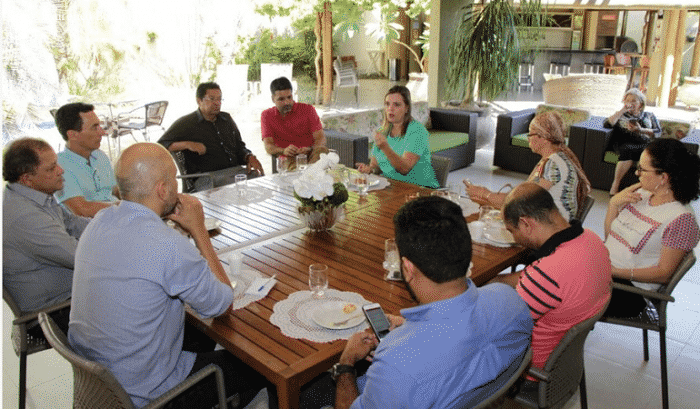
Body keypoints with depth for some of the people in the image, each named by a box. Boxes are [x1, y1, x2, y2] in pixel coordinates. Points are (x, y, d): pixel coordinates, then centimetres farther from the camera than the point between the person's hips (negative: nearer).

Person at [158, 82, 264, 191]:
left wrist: (250, 157, 3)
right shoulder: (186, 124, 7)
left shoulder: (227, 119, 24)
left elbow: (240, 146, 27)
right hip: (207, 176, -6)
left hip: (237, 169, 6)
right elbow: (160, 146, 3)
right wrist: (187, 144, -14)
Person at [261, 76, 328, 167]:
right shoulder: (267, 116, 8)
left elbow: (321, 138, -5)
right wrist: (284, 151, -28)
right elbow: (268, 146, -4)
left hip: (310, 156, 2)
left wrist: (310, 149, -29)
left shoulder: (308, 109, 4)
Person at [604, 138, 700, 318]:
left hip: (631, 289, -7)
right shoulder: (642, 193, 6)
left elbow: (663, 273, -13)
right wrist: (614, 203, -2)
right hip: (603, 269, 7)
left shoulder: (680, 218, -15)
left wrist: (616, 271, -21)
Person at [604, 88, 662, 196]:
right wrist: (622, 110, 6)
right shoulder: (621, 115, 27)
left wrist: (640, 130, -2)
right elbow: (606, 124, 6)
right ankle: (615, 186, -41)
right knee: (628, 150, -41)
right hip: (625, 144, -1)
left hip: (645, 144, 2)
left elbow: (658, 132, 15)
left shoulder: (649, 116, 29)